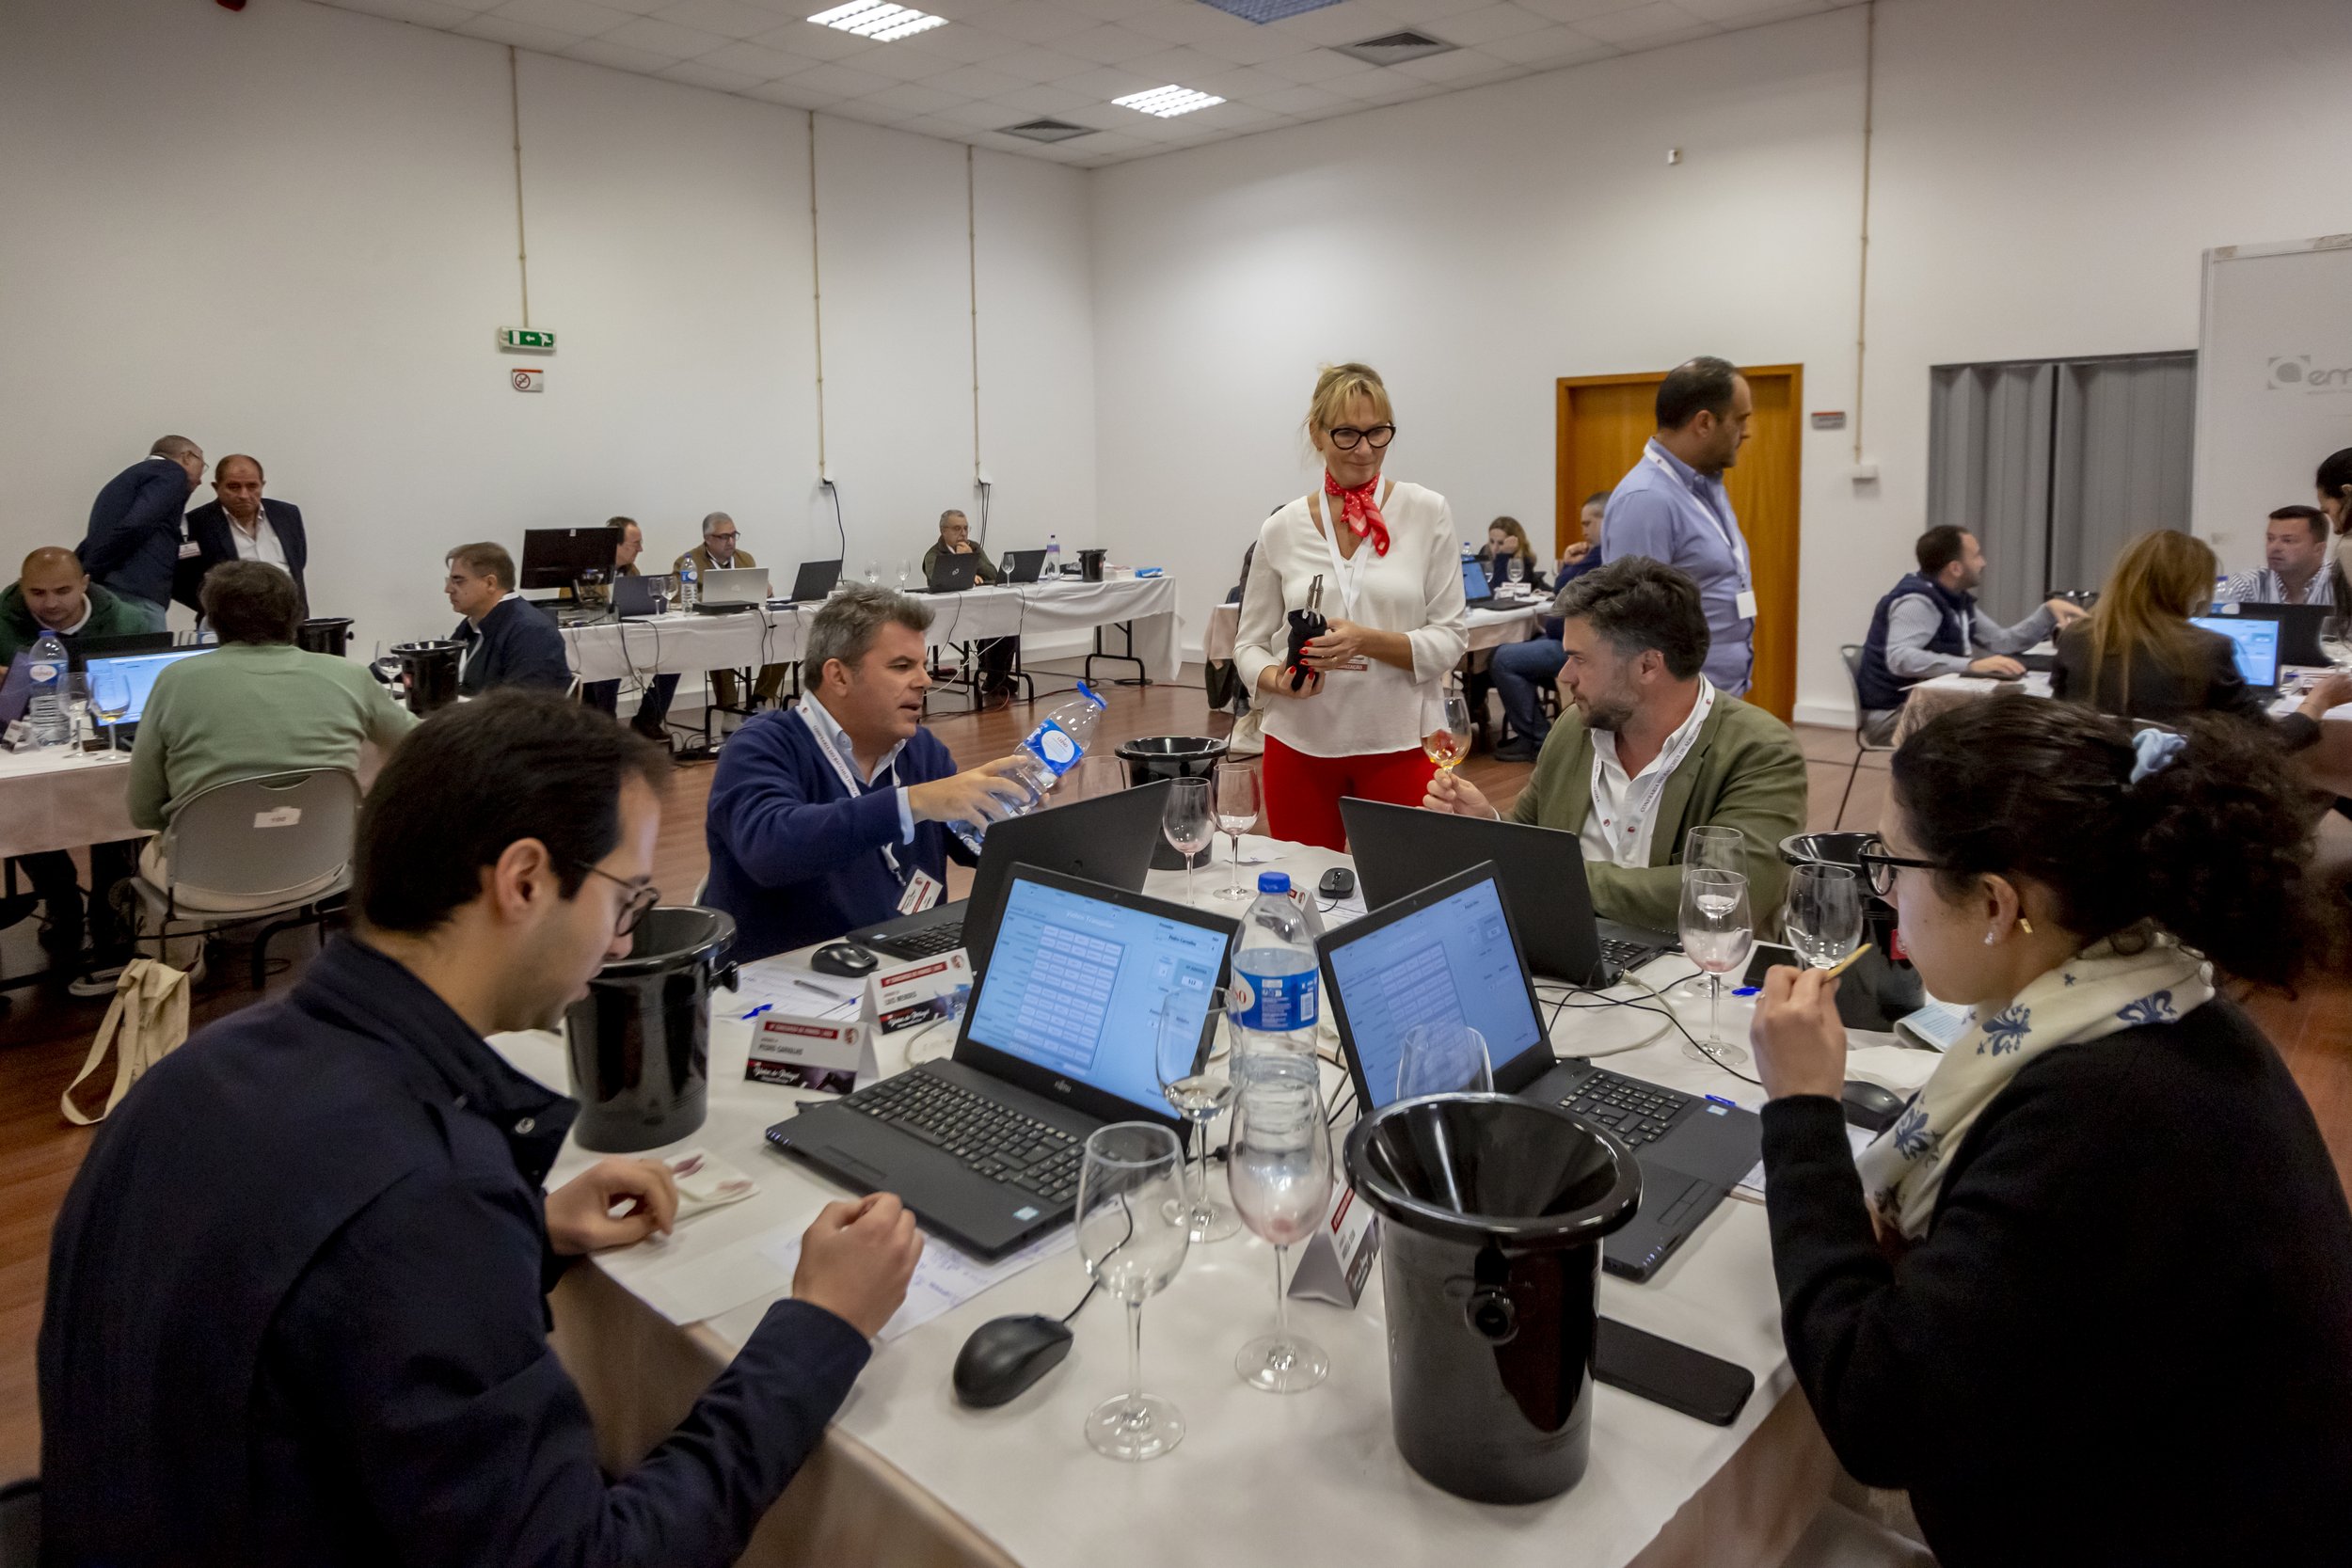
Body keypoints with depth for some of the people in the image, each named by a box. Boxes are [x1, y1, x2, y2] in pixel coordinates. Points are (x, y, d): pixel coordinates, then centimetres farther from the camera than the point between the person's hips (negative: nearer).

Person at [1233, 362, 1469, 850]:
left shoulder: (1427, 513, -1)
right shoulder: (1281, 529, 3)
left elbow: (1450, 640, -2)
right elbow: (1249, 643, 8)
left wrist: (1369, 641, -19)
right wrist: (1276, 679, -14)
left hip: (1400, 741, -1)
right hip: (1300, 742, 2)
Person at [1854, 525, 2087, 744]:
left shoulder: (1957, 600, 12)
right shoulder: (1918, 601, -20)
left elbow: (2002, 641, 17)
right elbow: (1899, 658, -38)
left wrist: (2048, 610, 6)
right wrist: (1971, 665, -44)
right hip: (1892, 715, -10)